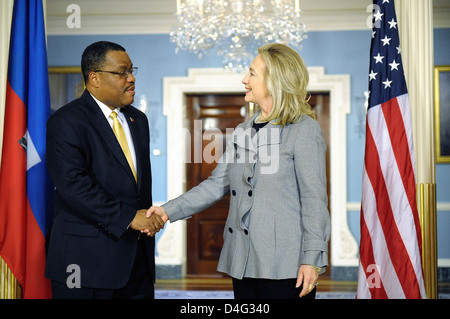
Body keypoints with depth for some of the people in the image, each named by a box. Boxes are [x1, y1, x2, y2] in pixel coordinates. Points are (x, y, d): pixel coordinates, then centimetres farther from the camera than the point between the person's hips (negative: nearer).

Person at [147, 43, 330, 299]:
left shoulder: (304, 129, -5)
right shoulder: (243, 131, 15)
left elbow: (313, 199, -9)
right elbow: (217, 184, 14)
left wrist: (312, 259, -13)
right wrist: (169, 211, 5)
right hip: (243, 262, 6)